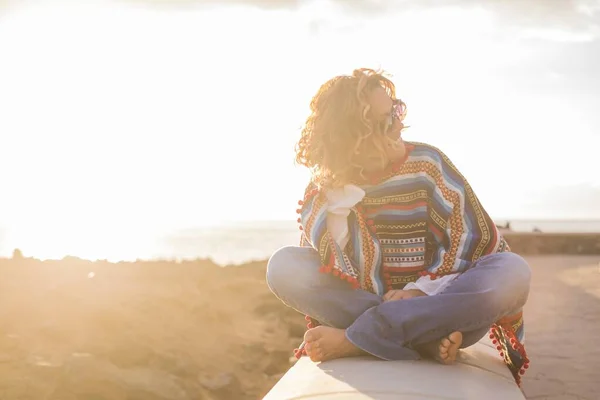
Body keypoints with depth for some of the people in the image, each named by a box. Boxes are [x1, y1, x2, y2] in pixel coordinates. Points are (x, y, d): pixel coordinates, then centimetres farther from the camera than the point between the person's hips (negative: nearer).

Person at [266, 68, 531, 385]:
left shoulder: (426, 163, -5)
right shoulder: (329, 181, -2)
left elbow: (476, 238, -8)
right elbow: (325, 260, -13)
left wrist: (421, 290, -19)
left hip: (435, 302, 0)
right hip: (366, 304, 1)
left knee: (513, 270, -29)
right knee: (284, 266, -22)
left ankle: (354, 341, -30)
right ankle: (429, 340, -28)